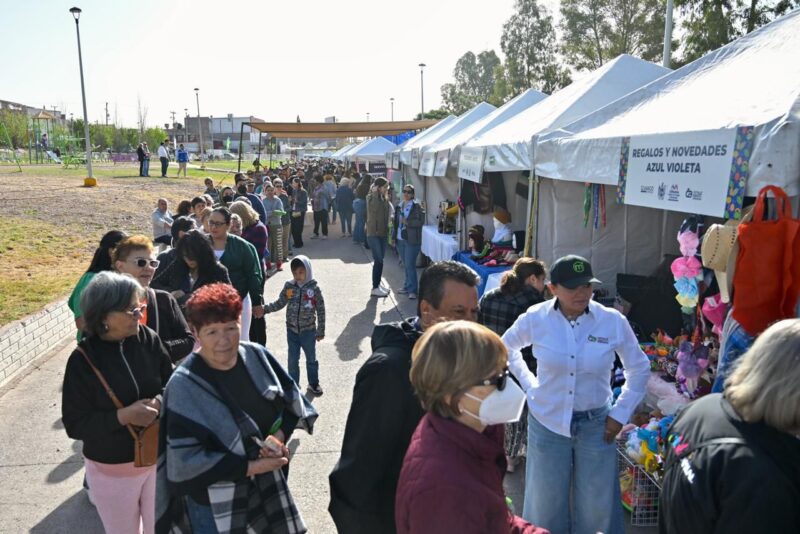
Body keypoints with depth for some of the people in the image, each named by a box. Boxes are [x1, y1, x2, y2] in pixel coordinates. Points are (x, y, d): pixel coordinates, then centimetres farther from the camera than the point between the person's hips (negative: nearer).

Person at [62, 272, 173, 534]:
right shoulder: (83, 360, -17)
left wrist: (160, 402, -19)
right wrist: (123, 416, -26)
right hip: (112, 470, -2)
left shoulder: (149, 340, -11)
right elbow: (75, 424, -15)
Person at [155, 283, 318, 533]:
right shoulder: (184, 386, -20)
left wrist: (279, 437, -15)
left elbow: (291, 398, 3)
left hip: (266, 484, 5)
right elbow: (186, 461, -20)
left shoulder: (256, 357, -7)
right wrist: (251, 467, -21)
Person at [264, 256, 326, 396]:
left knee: (311, 358, 16)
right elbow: (280, 303, 4)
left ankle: (314, 383, 35)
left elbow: (321, 311, -7)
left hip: (309, 330, -2)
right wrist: (264, 308, -12)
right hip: (292, 330, 2)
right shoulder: (289, 286, -7)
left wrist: (320, 331, -5)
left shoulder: (314, 288, -13)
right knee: (293, 360, 13)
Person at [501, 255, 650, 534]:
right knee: (546, 502, 16)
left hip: (596, 424, 0)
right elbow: (507, 347, 10)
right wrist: (530, 385, 2)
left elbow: (639, 368, 5)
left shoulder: (613, 321, -11)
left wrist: (621, 414, 0)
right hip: (547, 421, 0)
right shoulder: (535, 318, -11)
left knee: (596, 506, 14)